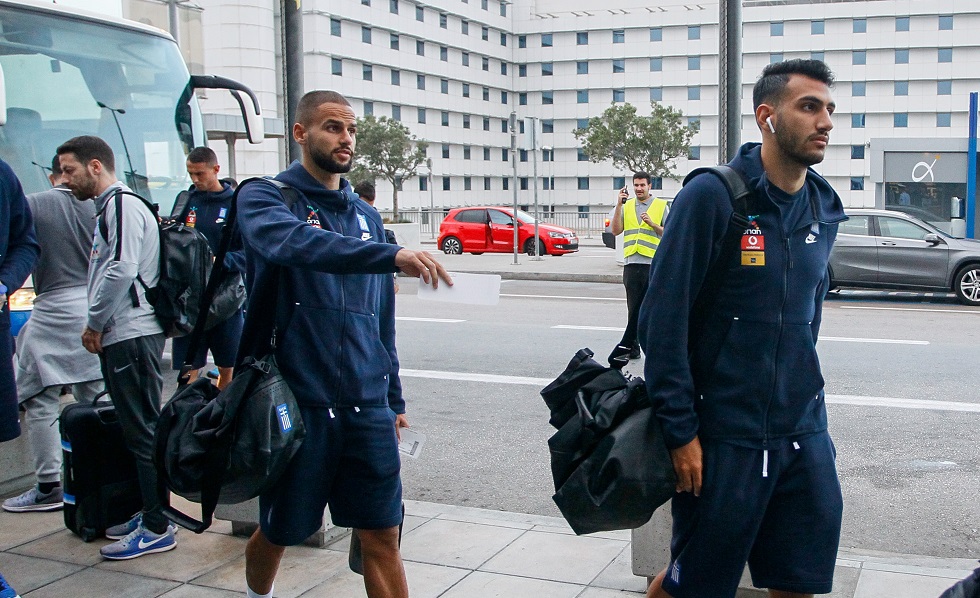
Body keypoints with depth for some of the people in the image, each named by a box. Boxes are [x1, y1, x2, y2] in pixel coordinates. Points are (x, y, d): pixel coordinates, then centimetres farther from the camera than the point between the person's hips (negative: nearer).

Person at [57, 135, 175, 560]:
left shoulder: (122, 205, -10)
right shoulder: (108, 207, 22)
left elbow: (121, 270, -21)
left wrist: (94, 323, -11)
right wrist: (98, 326, 14)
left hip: (133, 336, -10)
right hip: (122, 335, 10)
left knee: (143, 433, -6)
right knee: (136, 430, 13)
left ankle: (157, 528, -1)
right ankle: (148, 513, 22)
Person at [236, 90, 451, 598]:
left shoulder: (365, 216, 14)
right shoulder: (266, 197, -3)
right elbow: (295, 243, -28)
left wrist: (393, 398, 18)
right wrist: (391, 255, -41)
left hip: (367, 406, 4)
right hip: (297, 401, -4)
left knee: (381, 535, 2)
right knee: (279, 532, 13)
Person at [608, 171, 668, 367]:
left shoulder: (661, 206, 7)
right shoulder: (626, 206, 13)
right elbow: (615, 230, 3)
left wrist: (651, 223, -11)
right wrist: (618, 206, -5)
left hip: (654, 263, -2)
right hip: (632, 263, 3)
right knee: (634, 308, 5)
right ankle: (633, 347, 8)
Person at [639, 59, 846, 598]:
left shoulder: (824, 210, 7)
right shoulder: (711, 196, -14)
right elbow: (663, 319, -15)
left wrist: (802, 389, 16)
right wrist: (680, 431, -15)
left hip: (804, 433, 6)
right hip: (723, 435, -6)